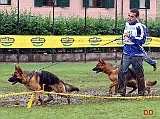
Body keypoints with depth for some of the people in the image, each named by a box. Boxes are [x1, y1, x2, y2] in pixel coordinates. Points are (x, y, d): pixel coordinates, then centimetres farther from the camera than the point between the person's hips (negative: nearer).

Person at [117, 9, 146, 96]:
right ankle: (121, 92, 7)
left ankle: (141, 93, 13)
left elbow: (142, 39, -17)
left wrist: (130, 36, -18)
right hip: (126, 53, 6)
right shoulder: (127, 24, 12)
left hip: (136, 54, -6)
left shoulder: (139, 26, -10)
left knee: (139, 75, 2)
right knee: (121, 72, -1)